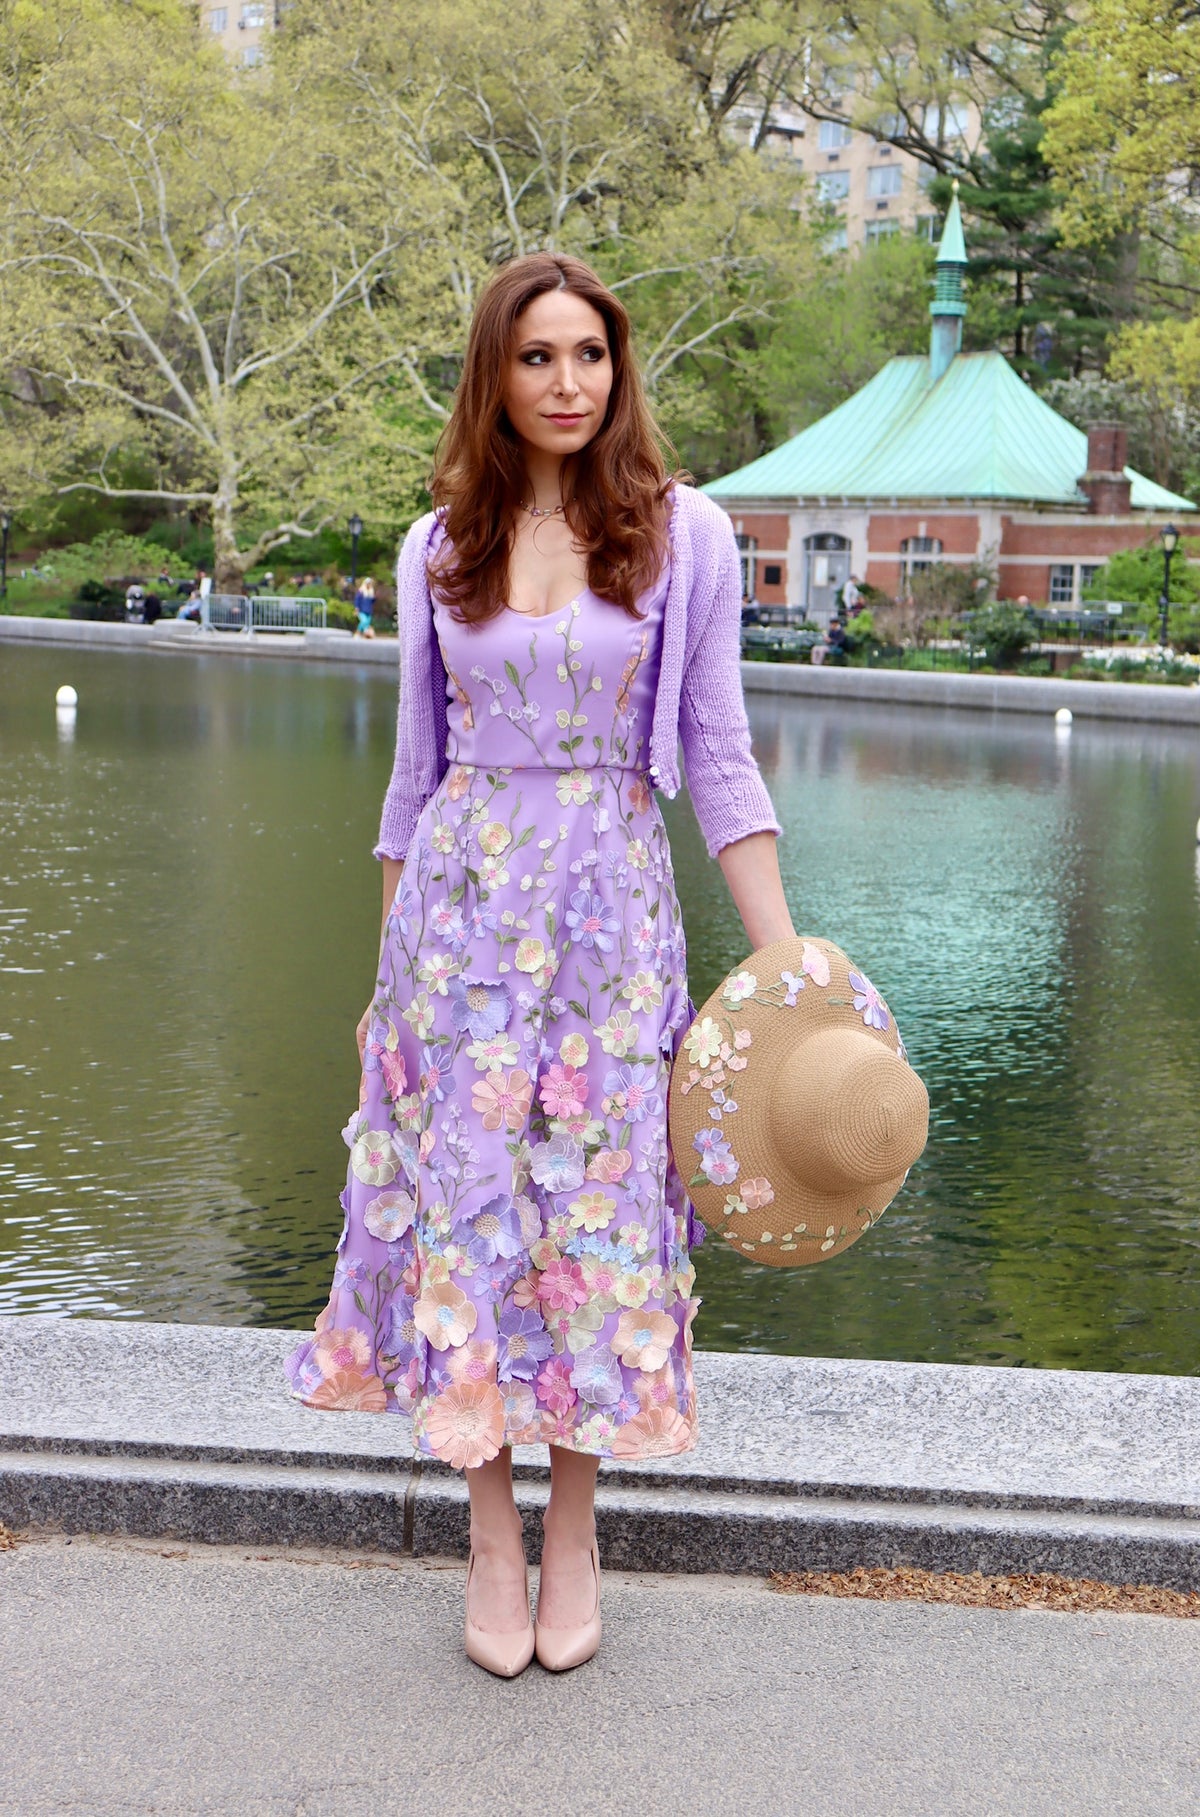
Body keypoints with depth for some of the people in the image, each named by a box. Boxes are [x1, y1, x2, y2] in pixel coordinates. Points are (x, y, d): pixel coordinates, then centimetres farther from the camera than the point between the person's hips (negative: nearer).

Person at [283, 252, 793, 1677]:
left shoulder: (687, 536, 1)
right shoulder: (438, 550, 6)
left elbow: (719, 760, 1)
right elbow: (417, 768, 12)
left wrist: (785, 962, -5)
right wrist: (388, 961, 11)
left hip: (610, 908, -1)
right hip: (459, 903, 2)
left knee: (591, 1206, 2)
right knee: (464, 1199, 3)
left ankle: (574, 1527, 20)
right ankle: (491, 1536, 17)